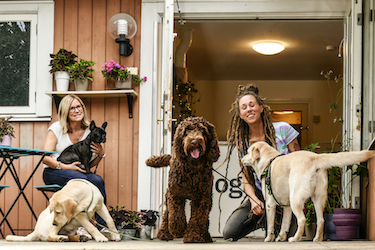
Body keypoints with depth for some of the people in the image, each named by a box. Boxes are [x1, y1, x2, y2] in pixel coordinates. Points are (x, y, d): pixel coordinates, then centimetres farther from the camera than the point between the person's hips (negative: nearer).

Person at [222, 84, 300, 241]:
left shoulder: (282, 129, -6)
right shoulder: (242, 143, 5)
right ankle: (263, 218, 14)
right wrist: (253, 199, -15)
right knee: (229, 232, -13)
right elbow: (246, 179, 6)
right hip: (260, 195, 3)